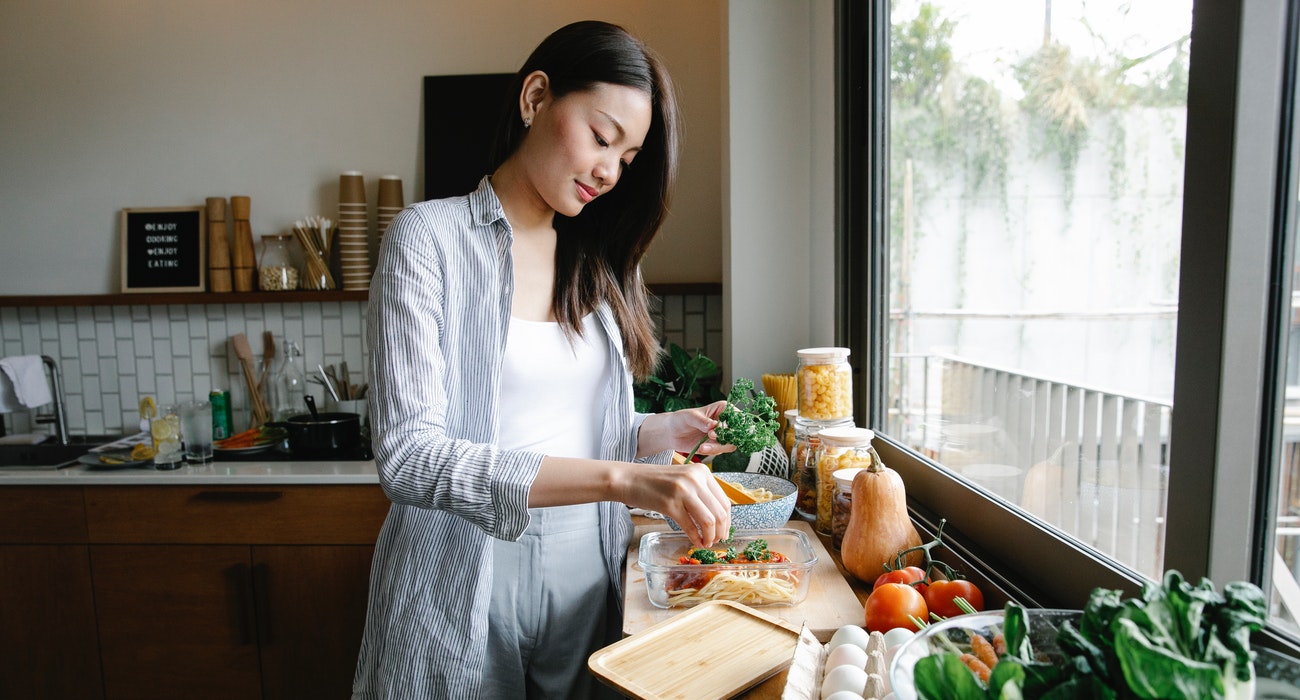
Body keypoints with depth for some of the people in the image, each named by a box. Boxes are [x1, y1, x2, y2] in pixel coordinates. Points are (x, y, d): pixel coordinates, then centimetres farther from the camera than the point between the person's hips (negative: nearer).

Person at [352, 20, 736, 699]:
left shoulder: (599, 265, 7)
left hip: (586, 577, 5)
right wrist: (619, 478, -29)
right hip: (463, 587, -4)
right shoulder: (429, 237, -10)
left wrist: (671, 430, -7)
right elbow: (408, 457, -21)